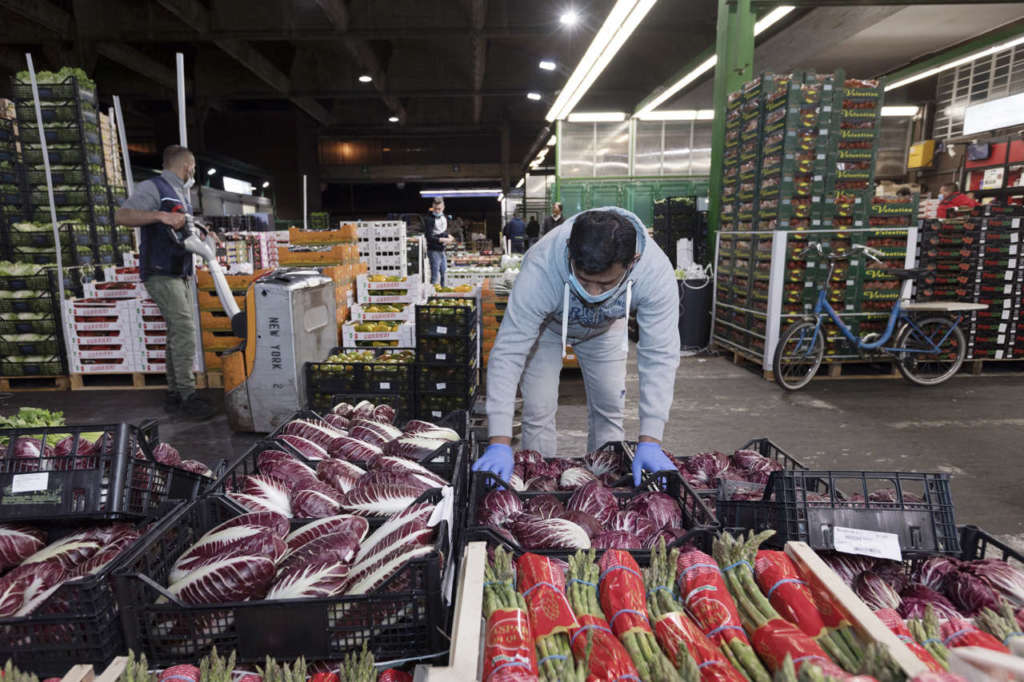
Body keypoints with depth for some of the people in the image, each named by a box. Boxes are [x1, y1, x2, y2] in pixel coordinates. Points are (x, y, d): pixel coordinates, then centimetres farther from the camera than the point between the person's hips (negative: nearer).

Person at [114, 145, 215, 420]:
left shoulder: (181, 195, 20)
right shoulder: (153, 188, -7)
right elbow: (122, 215, -22)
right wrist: (161, 215, -31)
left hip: (180, 275, 9)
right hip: (160, 274, -9)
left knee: (178, 333, 9)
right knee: (185, 329, -17)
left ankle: (174, 393, 16)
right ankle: (188, 395, -15)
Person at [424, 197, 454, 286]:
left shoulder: (443, 216, 6)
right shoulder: (429, 219, -18)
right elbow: (429, 237, -22)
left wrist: (449, 236, -1)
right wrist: (444, 240, -25)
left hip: (442, 250, 8)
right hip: (433, 251, -8)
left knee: (444, 273, 21)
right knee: (435, 276, -6)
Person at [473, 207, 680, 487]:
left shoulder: (656, 271, -39)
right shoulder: (540, 269, -44)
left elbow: (659, 356, -34)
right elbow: (508, 353, -42)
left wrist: (650, 442, -40)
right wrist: (500, 443, -46)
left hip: (604, 327, 2)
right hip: (545, 324, -2)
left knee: (609, 409, 5)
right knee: (539, 410, -5)